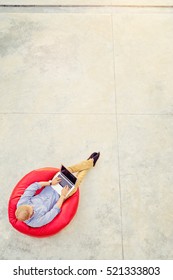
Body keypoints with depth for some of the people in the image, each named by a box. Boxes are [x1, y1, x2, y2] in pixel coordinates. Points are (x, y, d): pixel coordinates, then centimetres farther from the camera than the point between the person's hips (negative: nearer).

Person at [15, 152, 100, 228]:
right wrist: (63, 196, -20)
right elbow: (54, 211, -26)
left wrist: (50, 182, -22)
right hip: (59, 196, -4)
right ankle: (91, 162, 29)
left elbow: (32, 187, -19)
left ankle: (90, 162, 26)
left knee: (67, 169, -1)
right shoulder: (37, 222, -32)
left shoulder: (21, 204, -23)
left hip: (49, 188, 5)